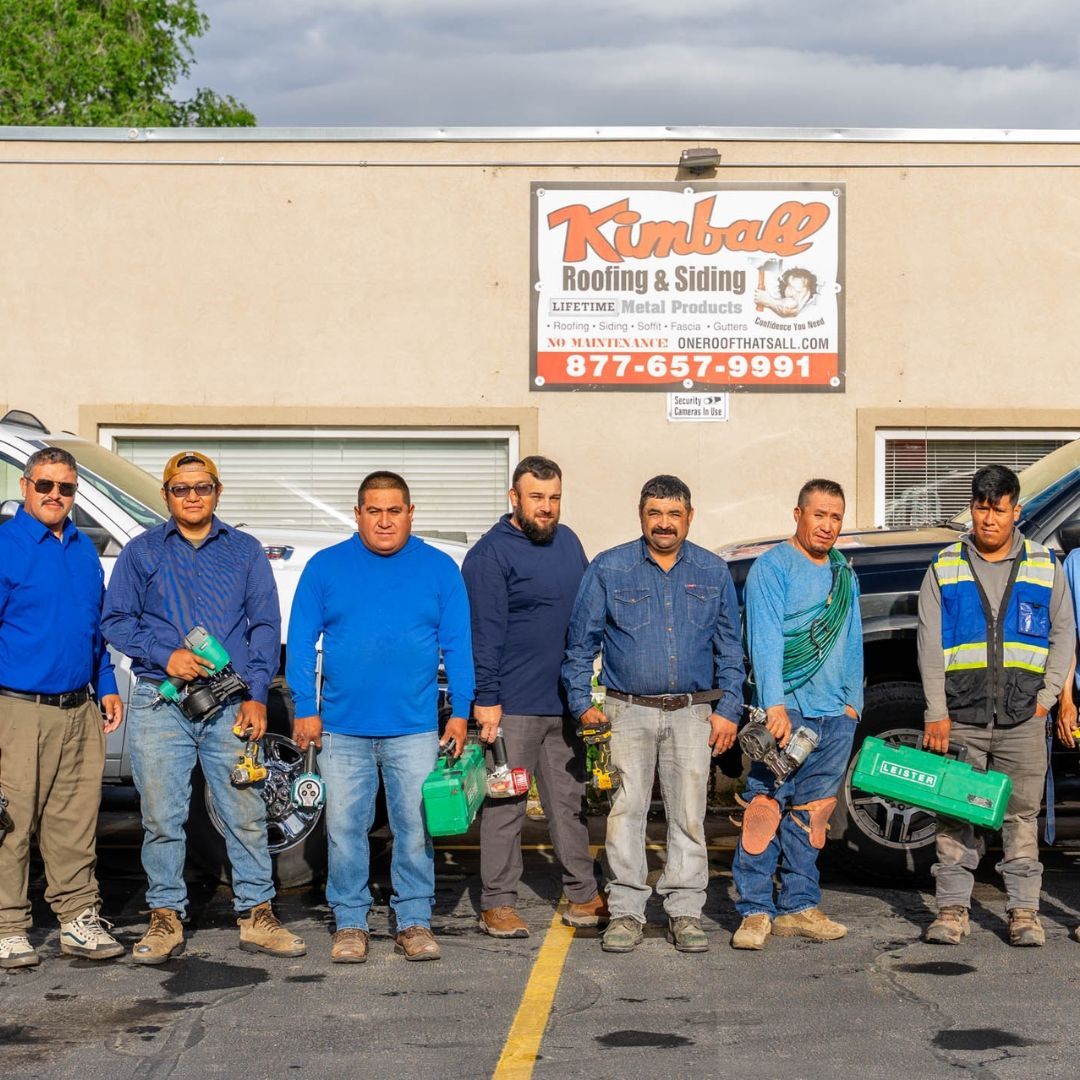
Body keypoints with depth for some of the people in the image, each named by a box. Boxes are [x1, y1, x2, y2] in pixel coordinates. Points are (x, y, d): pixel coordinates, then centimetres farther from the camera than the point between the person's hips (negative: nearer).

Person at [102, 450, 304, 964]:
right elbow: (115, 621, 7)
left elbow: (265, 625, 9)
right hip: (159, 705, 0)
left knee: (246, 814, -1)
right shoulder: (142, 552, 10)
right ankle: (166, 917, 10)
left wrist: (256, 695, -2)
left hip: (231, 707, 0)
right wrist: (165, 655, -10)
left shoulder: (245, 551, 12)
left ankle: (256, 915, 6)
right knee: (162, 816, 1)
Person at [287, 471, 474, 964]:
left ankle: (414, 921, 14)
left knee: (416, 828, 3)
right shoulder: (325, 567, 5)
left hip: (415, 729, 0)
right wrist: (306, 708, -1)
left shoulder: (439, 568, 5)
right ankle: (350, 922, 15)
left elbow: (458, 645, 6)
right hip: (343, 728, 0)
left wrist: (460, 711, -1)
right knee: (345, 829, 4)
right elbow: (301, 641, 5)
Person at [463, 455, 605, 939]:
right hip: (513, 706, -7)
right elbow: (485, 632, -13)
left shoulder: (567, 542, 13)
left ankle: (582, 897, 20)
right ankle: (498, 904, 5)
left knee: (569, 802, 13)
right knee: (504, 805, -1)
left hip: (564, 703, 7)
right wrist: (486, 699, -18)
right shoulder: (491, 554, -9)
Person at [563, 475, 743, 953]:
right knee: (626, 811, -4)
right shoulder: (609, 569, 4)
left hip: (692, 713, 1)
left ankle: (685, 912, 9)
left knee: (689, 814, 2)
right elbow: (581, 641, 6)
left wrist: (727, 709, 3)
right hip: (628, 712, -1)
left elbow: (730, 648, 11)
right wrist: (583, 703, -1)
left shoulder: (713, 572, 9)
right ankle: (625, 911, 3)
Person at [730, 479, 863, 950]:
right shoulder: (772, 568, -4)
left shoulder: (845, 576, 18)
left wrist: (852, 700, 12)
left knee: (811, 814, 9)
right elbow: (765, 641, -13)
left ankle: (798, 907, 14)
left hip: (834, 717, 6)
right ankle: (755, 911, -5)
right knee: (766, 806, -9)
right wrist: (775, 705, -22)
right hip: (786, 712, -6)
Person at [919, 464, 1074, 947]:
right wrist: (937, 712, -5)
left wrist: (1046, 697, 2)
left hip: (1022, 718, 0)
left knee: (1022, 814, 1)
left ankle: (1024, 911, 7)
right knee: (955, 814, 1)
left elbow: (1063, 636, 12)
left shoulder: (1044, 567, 9)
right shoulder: (944, 568, 6)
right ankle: (952, 908, 7)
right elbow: (930, 645, 3)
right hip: (960, 717, 0)